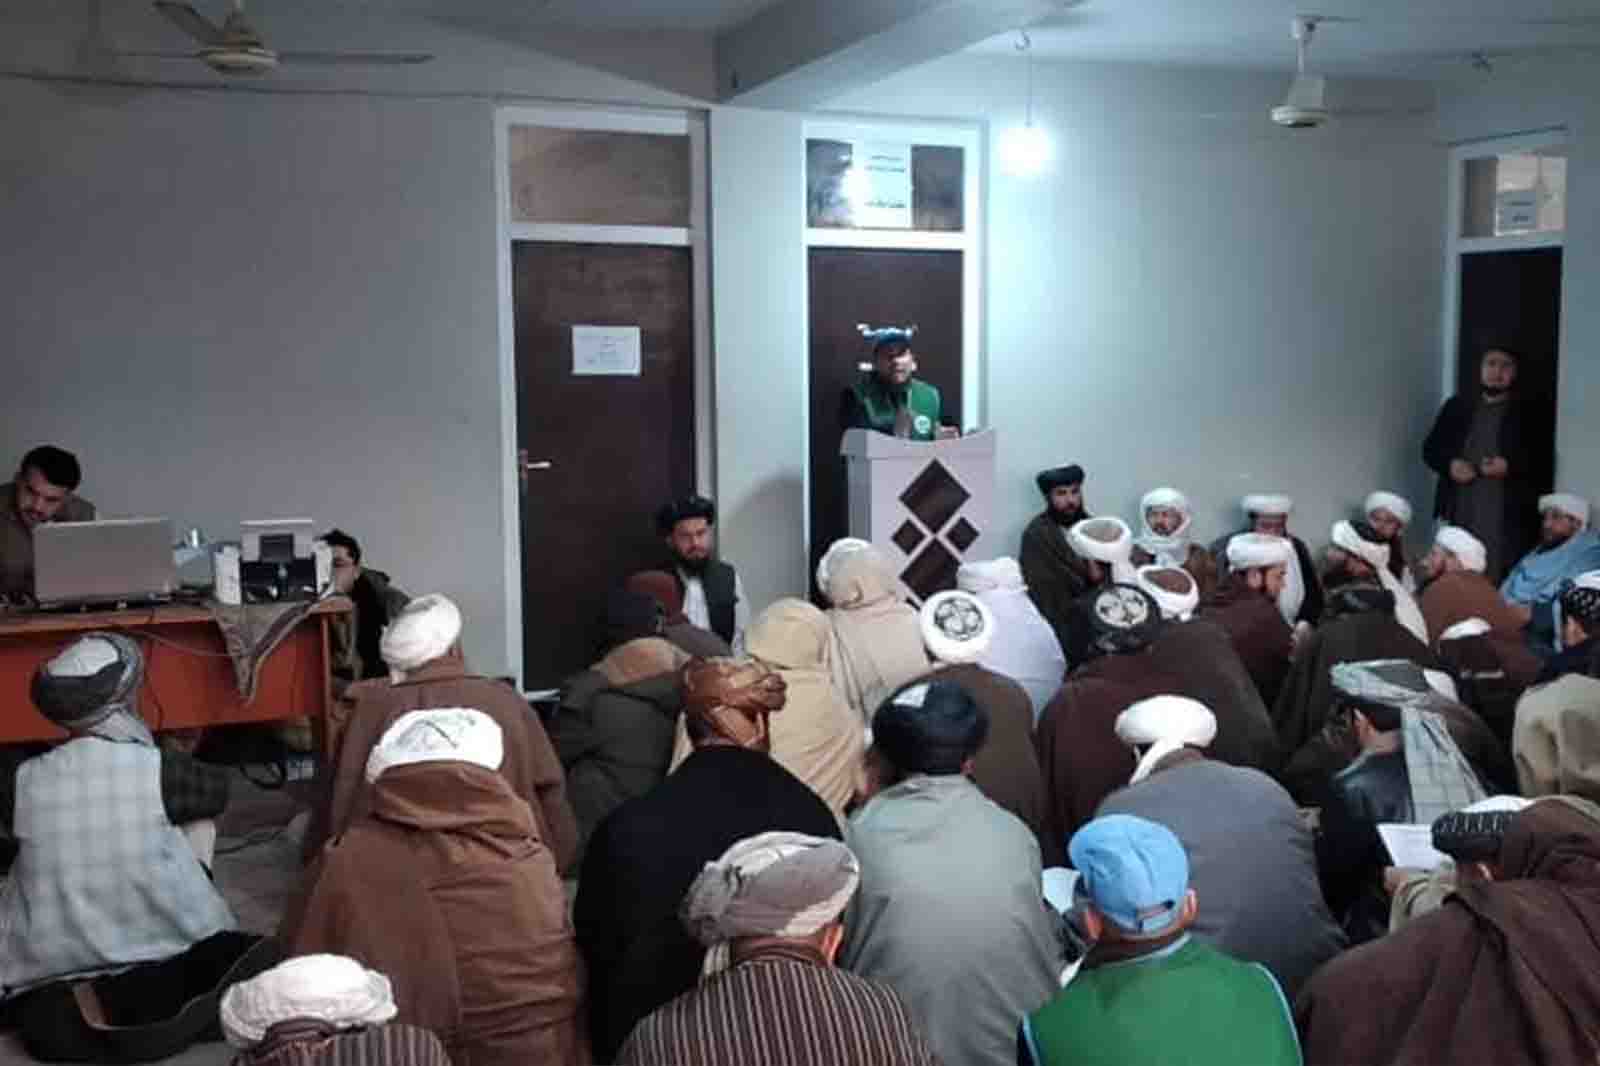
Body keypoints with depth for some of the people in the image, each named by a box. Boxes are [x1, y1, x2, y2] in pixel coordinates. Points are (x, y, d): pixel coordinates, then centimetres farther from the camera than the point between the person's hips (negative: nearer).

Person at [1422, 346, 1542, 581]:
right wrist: (1449, 464, -4)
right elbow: (1430, 449, 15)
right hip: (1457, 512, 3)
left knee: (1495, 584, -9)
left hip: (1505, 518, -3)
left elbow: (1542, 463, 3)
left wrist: (1510, 467, -14)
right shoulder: (1457, 406, 14)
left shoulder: (1525, 414, 5)